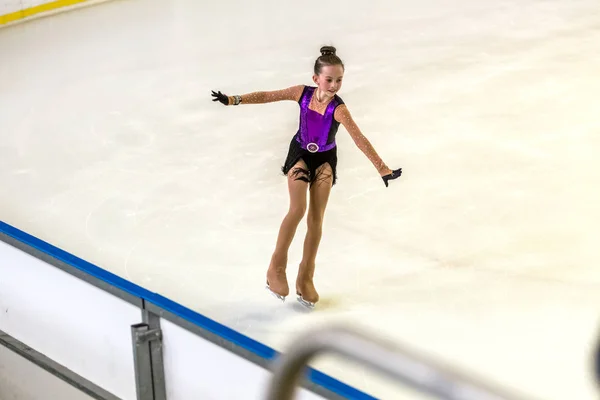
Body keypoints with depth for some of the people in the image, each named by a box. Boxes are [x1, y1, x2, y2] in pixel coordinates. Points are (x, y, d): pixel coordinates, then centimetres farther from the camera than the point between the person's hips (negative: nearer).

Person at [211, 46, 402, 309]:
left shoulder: (338, 108, -30)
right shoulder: (303, 93, -22)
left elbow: (359, 139, -38)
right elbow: (267, 97, -10)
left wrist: (382, 169, -44)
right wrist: (233, 100, -7)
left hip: (325, 160, 0)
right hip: (300, 154, 0)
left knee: (316, 218, 4)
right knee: (298, 209, -15)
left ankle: (305, 278, 16)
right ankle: (277, 267, 0)